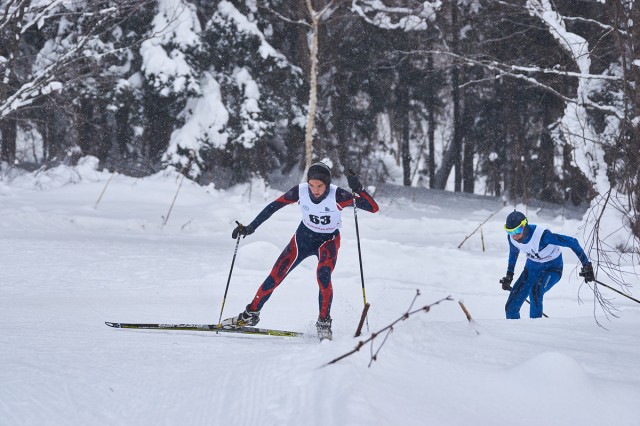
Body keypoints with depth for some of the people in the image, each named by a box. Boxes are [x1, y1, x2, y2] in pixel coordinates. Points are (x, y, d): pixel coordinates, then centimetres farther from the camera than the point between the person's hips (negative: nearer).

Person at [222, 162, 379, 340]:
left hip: (328, 240, -3)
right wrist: (251, 227, -10)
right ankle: (251, 314, 17)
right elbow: (273, 206, -8)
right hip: (304, 236, 3)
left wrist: (357, 189, -48)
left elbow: (373, 208, -33)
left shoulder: (337, 195, -28)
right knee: (276, 275, -1)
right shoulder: (300, 191, -21)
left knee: (323, 274, -29)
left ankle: (324, 323, -14)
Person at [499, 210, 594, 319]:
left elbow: (572, 242, -28)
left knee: (535, 290, -37)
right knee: (511, 307, -6)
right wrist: (509, 275, 12)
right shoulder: (511, 237, -18)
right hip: (532, 267, 5)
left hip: (552, 268, -5)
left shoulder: (541, 235, -36)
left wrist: (586, 265, -27)